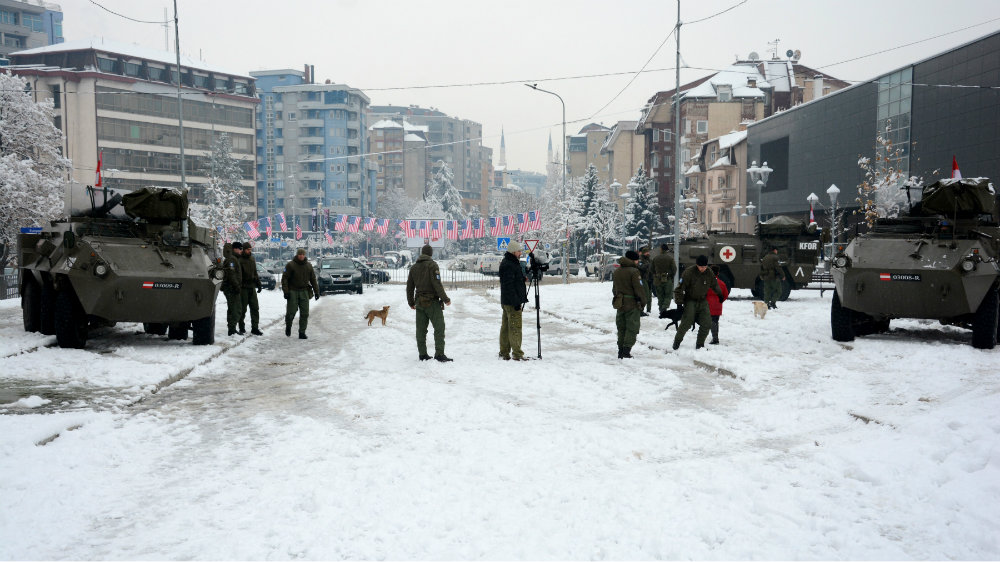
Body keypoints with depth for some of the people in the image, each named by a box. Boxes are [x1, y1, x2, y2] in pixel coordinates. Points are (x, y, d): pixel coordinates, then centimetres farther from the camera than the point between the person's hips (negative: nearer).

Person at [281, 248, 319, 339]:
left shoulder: (309, 266, 10)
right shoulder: (290, 265, -2)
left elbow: (313, 279, 15)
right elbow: (284, 278, -5)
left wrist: (316, 291, 9)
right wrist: (285, 291, -13)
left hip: (304, 292, 3)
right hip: (293, 292, -3)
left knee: (304, 314, -2)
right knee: (291, 312, -4)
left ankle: (302, 333, 4)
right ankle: (288, 327, 24)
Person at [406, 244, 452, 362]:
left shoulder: (413, 267, 11)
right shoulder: (432, 265, -8)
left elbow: (409, 287, 15)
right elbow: (437, 284, -16)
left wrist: (411, 303, 25)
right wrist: (445, 299, -10)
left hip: (419, 302, 6)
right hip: (432, 302, -6)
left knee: (421, 329, 9)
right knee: (439, 327, -4)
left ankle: (422, 354, 10)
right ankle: (439, 354, -11)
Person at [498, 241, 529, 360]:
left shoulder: (513, 263, 18)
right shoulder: (508, 265, -16)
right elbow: (509, 286, -22)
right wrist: (516, 302, -22)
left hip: (506, 301, 11)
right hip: (512, 302, -11)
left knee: (506, 327, 12)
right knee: (515, 327, -9)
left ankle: (504, 353, 18)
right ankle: (517, 354, -7)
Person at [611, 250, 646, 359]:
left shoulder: (616, 272, 11)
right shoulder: (633, 271, -13)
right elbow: (639, 288, -15)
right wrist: (643, 302, -4)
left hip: (620, 304, 7)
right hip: (632, 304, -7)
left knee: (621, 329, 13)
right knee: (632, 328, 0)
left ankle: (620, 351, 13)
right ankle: (626, 351, -8)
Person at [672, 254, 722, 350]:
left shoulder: (709, 273, -3)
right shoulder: (689, 272, -18)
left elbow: (715, 285, 18)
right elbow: (680, 288, -15)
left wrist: (720, 295, 30)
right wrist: (679, 302, -18)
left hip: (703, 301, 4)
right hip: (690, 300, -4)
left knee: (707, 324, -5)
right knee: (687, 322, -13)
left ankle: (700, 344, 12)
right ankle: (677, 340, 10)